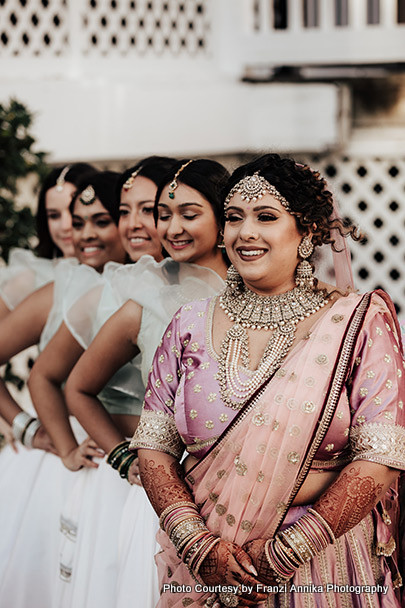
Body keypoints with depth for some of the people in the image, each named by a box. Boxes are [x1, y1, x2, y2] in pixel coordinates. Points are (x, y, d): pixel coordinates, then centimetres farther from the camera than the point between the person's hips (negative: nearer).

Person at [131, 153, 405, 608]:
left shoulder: (359, 322, -5)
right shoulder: (191, 326, 3)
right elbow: (154, 448, 1)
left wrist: (282, 554, -18)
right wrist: (202, 547, -14)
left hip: (320, 570, -2)